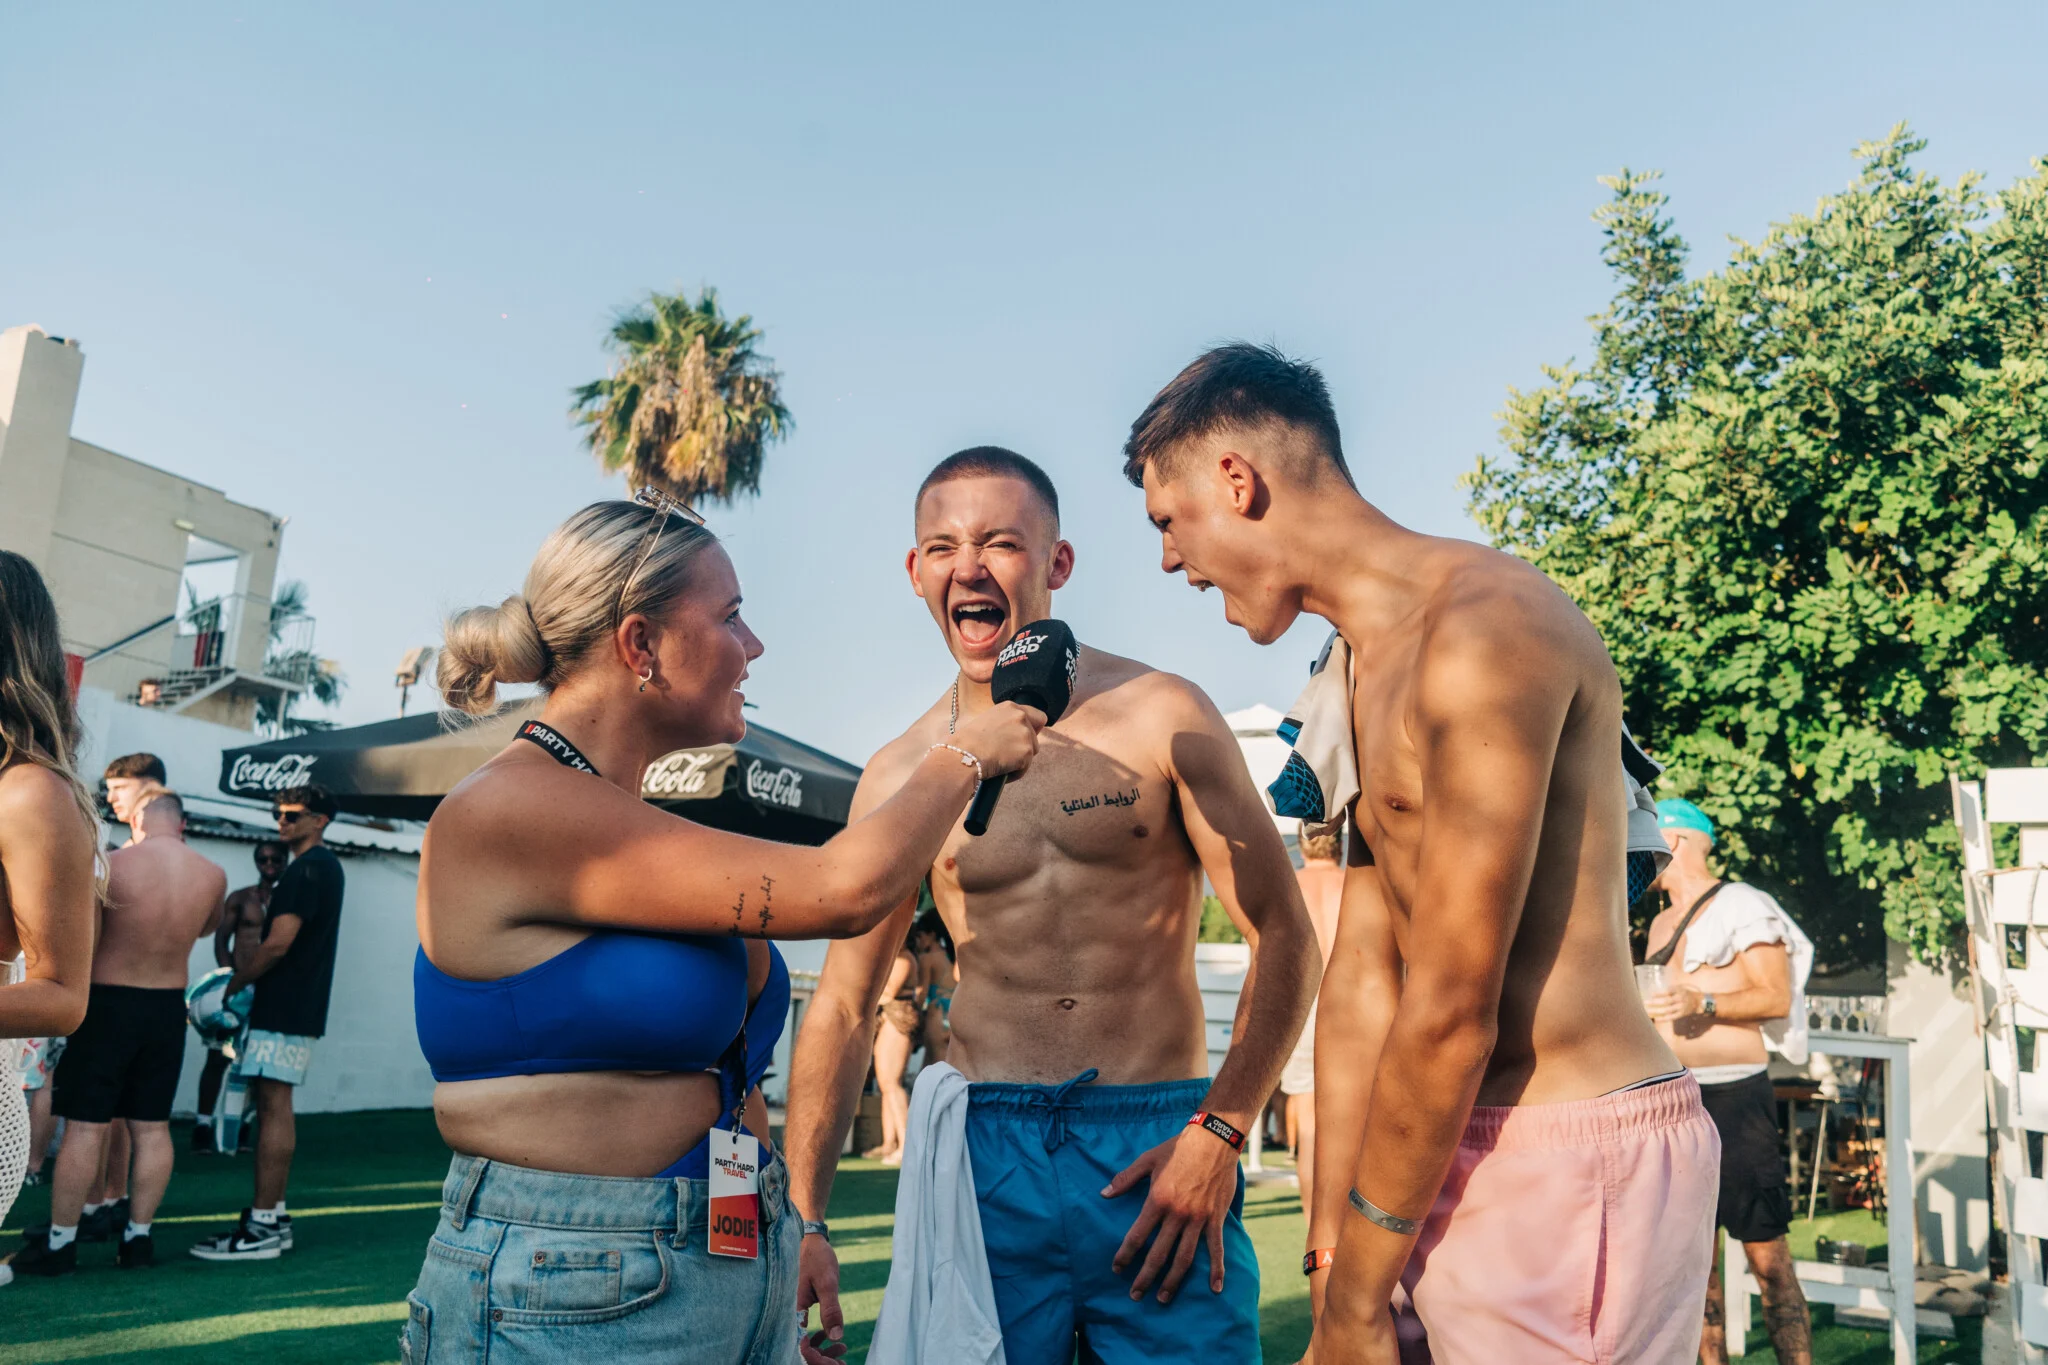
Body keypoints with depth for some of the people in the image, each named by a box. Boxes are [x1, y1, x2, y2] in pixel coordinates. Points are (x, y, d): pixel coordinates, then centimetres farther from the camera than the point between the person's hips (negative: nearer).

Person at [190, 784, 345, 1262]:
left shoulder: (307, 869, -14)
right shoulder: (326, 866, 18)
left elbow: (278, 944, -20)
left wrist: (232, 985, -7)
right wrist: (245, 970, 15)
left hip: (283, 1007, -10)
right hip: (297, 1004, 10)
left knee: (273, 1107, -8)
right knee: (273, 1107, 13)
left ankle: (262, 1228, -6)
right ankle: (274, 1218, 18)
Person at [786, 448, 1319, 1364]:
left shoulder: (1161, 717, -3)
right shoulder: (901, 777, 4)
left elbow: (1284, 937, -2)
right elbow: (841, 1006, 8)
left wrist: (1220, 1132, -10)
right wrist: (802, 1219, 4)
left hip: (1159, 1149, -1)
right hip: (986, 1153, 2)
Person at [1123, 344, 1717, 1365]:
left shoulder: (1483, 629, -19)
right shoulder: (1359, 668, 12)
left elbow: (1449, 1017, -19)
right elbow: (1363, 974, 7)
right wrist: (1329, 1256, 5)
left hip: (1573, 1159, -8)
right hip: (1456, 1158, 8)